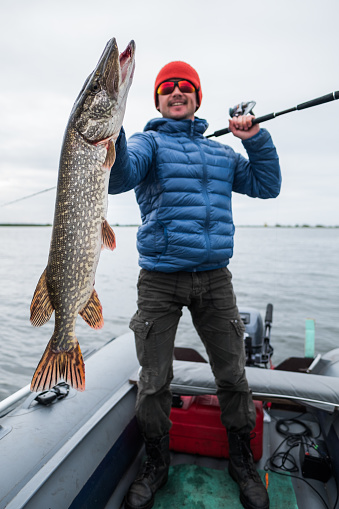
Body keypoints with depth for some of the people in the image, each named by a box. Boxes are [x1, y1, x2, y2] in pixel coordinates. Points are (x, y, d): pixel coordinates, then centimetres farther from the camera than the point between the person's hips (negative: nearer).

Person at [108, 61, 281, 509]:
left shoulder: (221, 152, 19)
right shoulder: (148, 142, 6)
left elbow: (267, 186, 17)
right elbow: (118, 177, -16)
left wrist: (256, 140, 5)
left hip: (214, 278, 3)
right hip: (160, 279, -2)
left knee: (233, 375, 9)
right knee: (154, 380, 6)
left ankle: (242, 461, 33)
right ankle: (157, 463, 31)